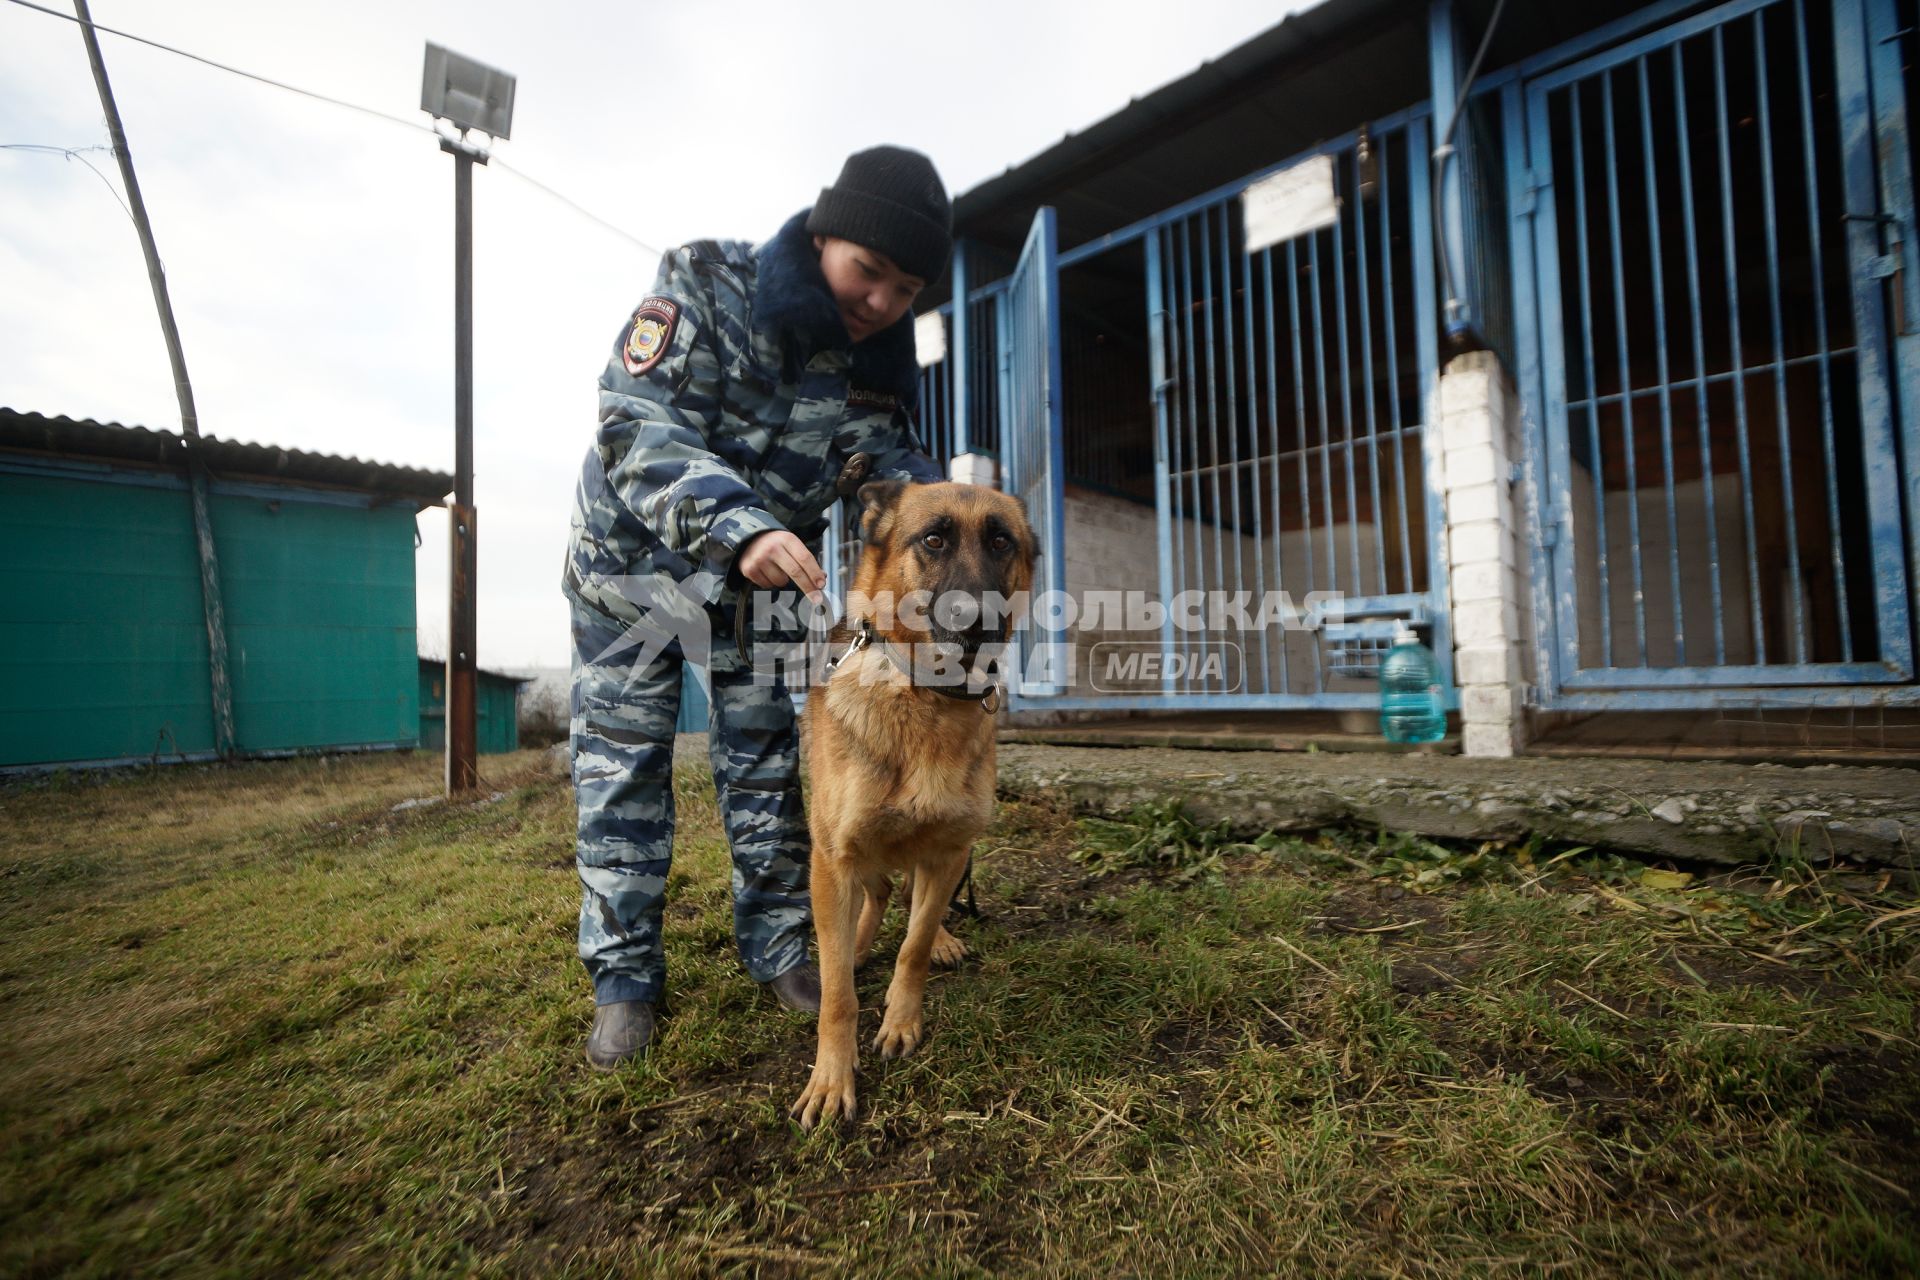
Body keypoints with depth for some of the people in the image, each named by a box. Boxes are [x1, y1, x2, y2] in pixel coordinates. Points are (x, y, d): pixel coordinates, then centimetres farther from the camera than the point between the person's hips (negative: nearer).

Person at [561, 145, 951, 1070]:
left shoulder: (877, 355, -9)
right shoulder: (706, 285, -23)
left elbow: (887, 457, -14)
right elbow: (640, 425, -32)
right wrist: (735, 526, -48)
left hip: (764, 572, 3)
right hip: (633, 555, -2)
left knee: (766, 760, 5)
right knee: (622, 760, 2)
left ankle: (776, 945, 21)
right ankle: (624, 973, 16)